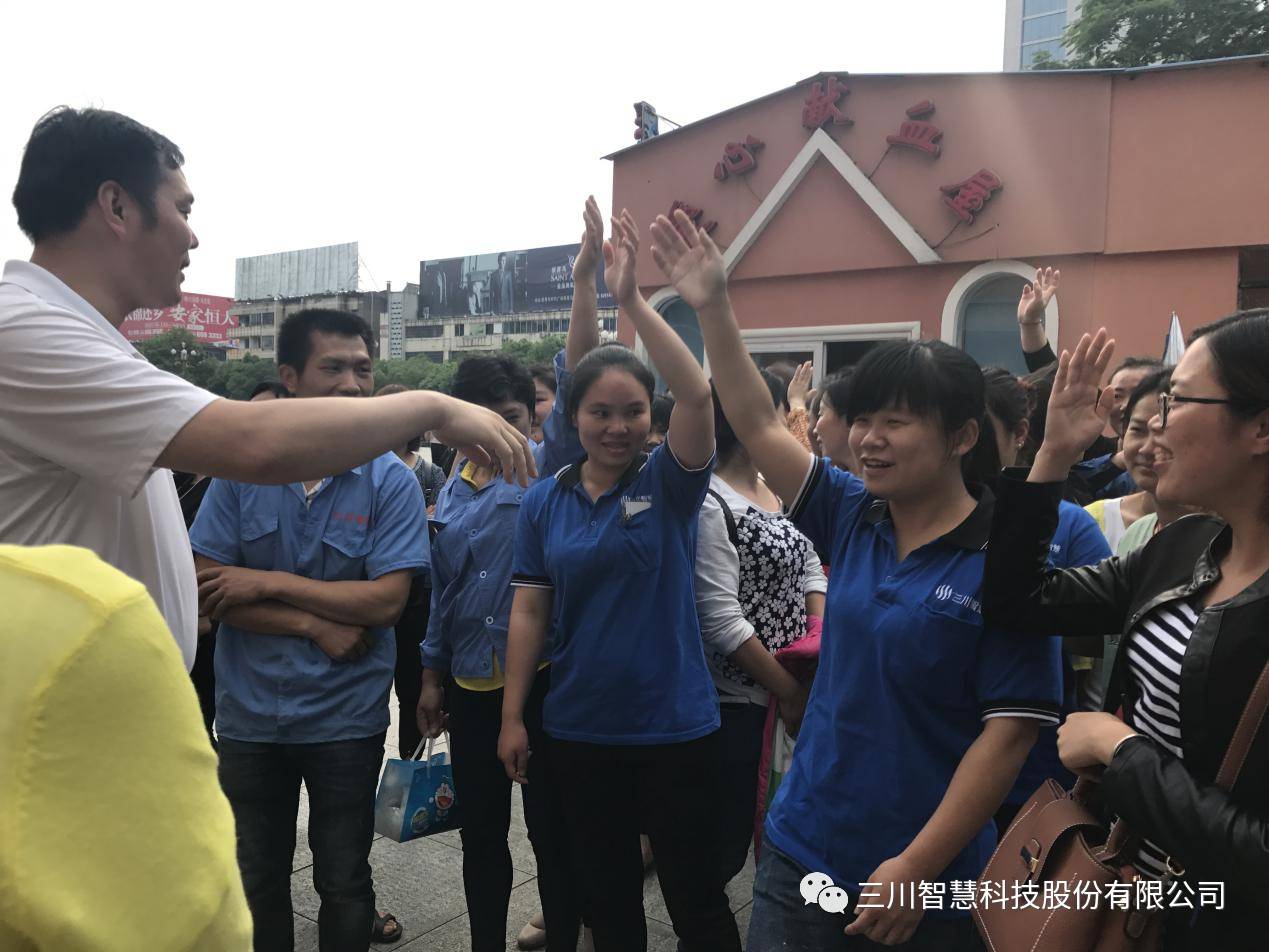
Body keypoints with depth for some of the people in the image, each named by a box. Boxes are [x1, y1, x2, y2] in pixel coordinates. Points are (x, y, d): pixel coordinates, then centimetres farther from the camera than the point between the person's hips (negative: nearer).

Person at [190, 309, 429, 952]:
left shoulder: (391, 481, -10)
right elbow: (208, 591, -9)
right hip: (249, 712, 2)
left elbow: (386, 600, -18)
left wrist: (269, 582, -17)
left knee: (344, 885, 15)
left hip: (346, 716, -2)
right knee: (257, 880, 22)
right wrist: (319, 626, -17)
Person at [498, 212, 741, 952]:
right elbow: (529, 613, 3)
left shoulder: (670, 484, -8)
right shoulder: (545, 501, 1)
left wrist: (633, 299, -28)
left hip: (675, 726, -3)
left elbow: (698, 395, -25)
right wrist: (512, 716, 2)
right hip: (581, 730, 3)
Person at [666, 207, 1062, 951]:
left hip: (929, 886, -4)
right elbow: (758, 425, 0)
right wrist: (713, 307, -6)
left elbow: (1011, 730, -15)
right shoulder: (854, 518, 0)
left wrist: (917, 867, -16)